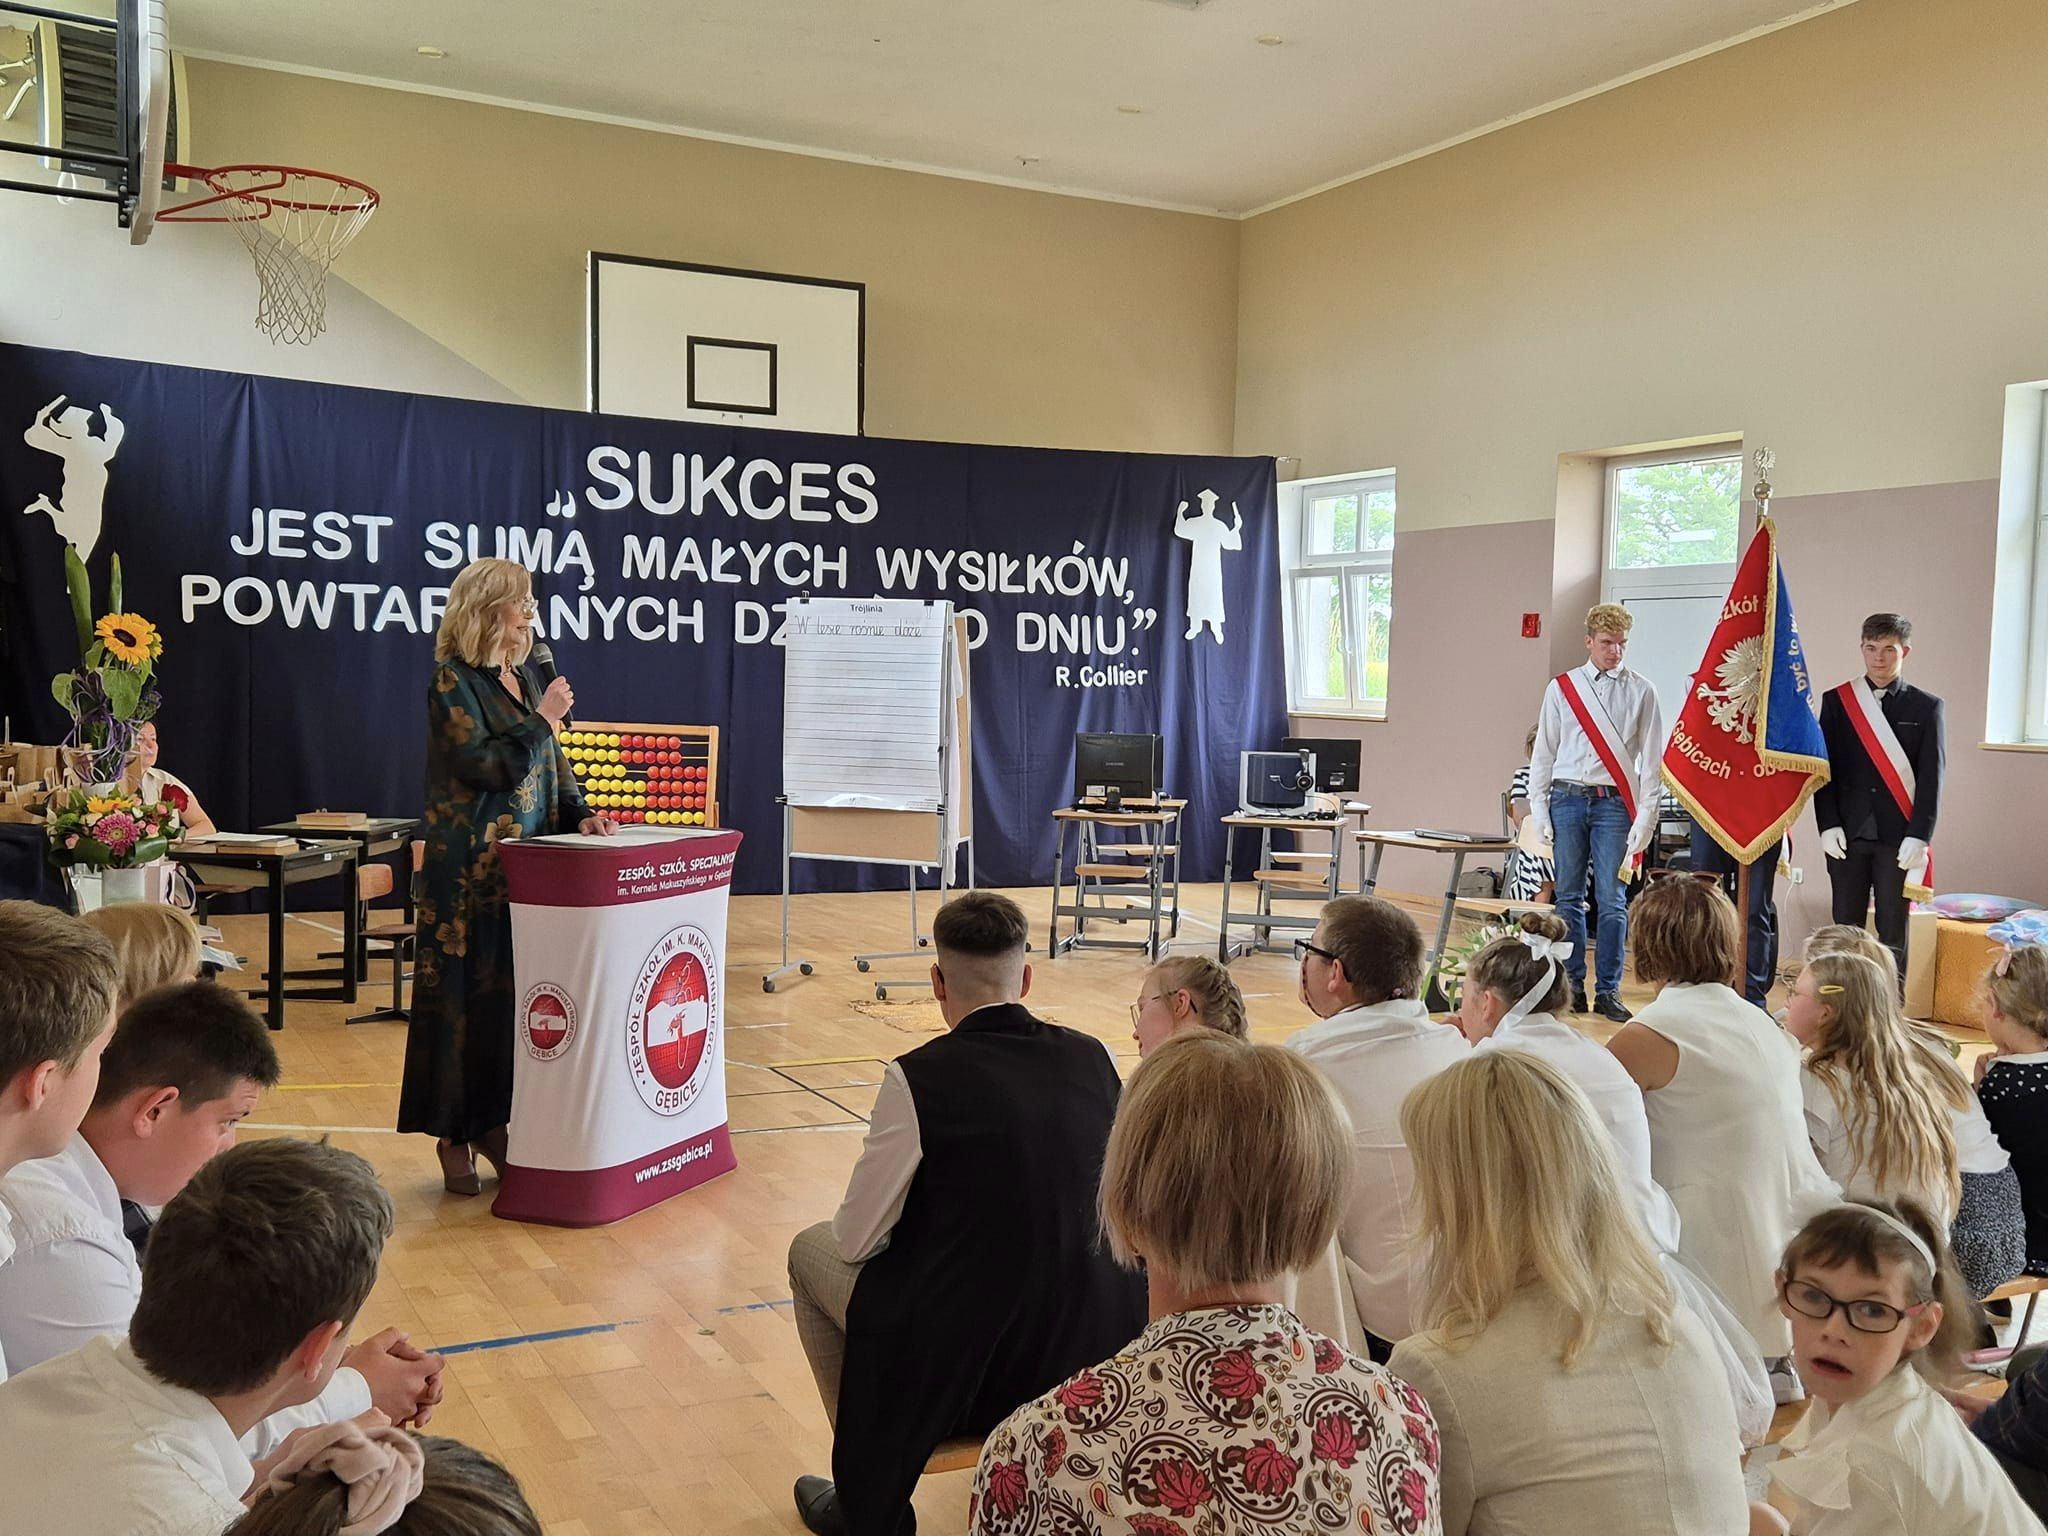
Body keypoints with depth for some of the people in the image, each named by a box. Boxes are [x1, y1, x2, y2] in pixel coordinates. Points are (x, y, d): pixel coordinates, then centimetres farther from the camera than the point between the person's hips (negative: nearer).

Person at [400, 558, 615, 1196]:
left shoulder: (525, 682, 15)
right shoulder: (453, 681, -8)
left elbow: (552, 766, 18)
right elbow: (483, 764, -18)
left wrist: (579, 815, 3)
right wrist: (543, 719, -11)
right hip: (470, 870, -7)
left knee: (515, 991, 9)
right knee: (464, 993, -1)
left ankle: (493, 1124, 18)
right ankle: (453, 1138, 8)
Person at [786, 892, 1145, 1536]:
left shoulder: (917, 1078, -15)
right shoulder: (1093, 1059, -2)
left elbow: (857, 1241, -6)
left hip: (954, 1366, -5)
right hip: (1094, 1348, 5)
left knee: (811, 1249, 20)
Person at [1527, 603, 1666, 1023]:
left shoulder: (1641, 692, 4)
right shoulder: (1562, 687, 7)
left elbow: (1651, 759, 3)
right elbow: (1543, 751, 9)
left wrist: (1646, 815, -4)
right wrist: (1539, 806, 3)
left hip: (1614, 803, -1)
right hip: (1567, 799, 2)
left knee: (1611, 900, -2)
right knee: (1569, 896, 6)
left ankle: (1608, 992, 5)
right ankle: (1573, 986, 14)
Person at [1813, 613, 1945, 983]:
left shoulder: (1926, 707, 3)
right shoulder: (1836, 701, 6)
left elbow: (1932, 778, -1)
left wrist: (1919, 836, -8)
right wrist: (1828, 825, -5)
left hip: (1899, 837, -1)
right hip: (1847, 833, 1)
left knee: (1893, 931, 3)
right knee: (1846, 927, 5)